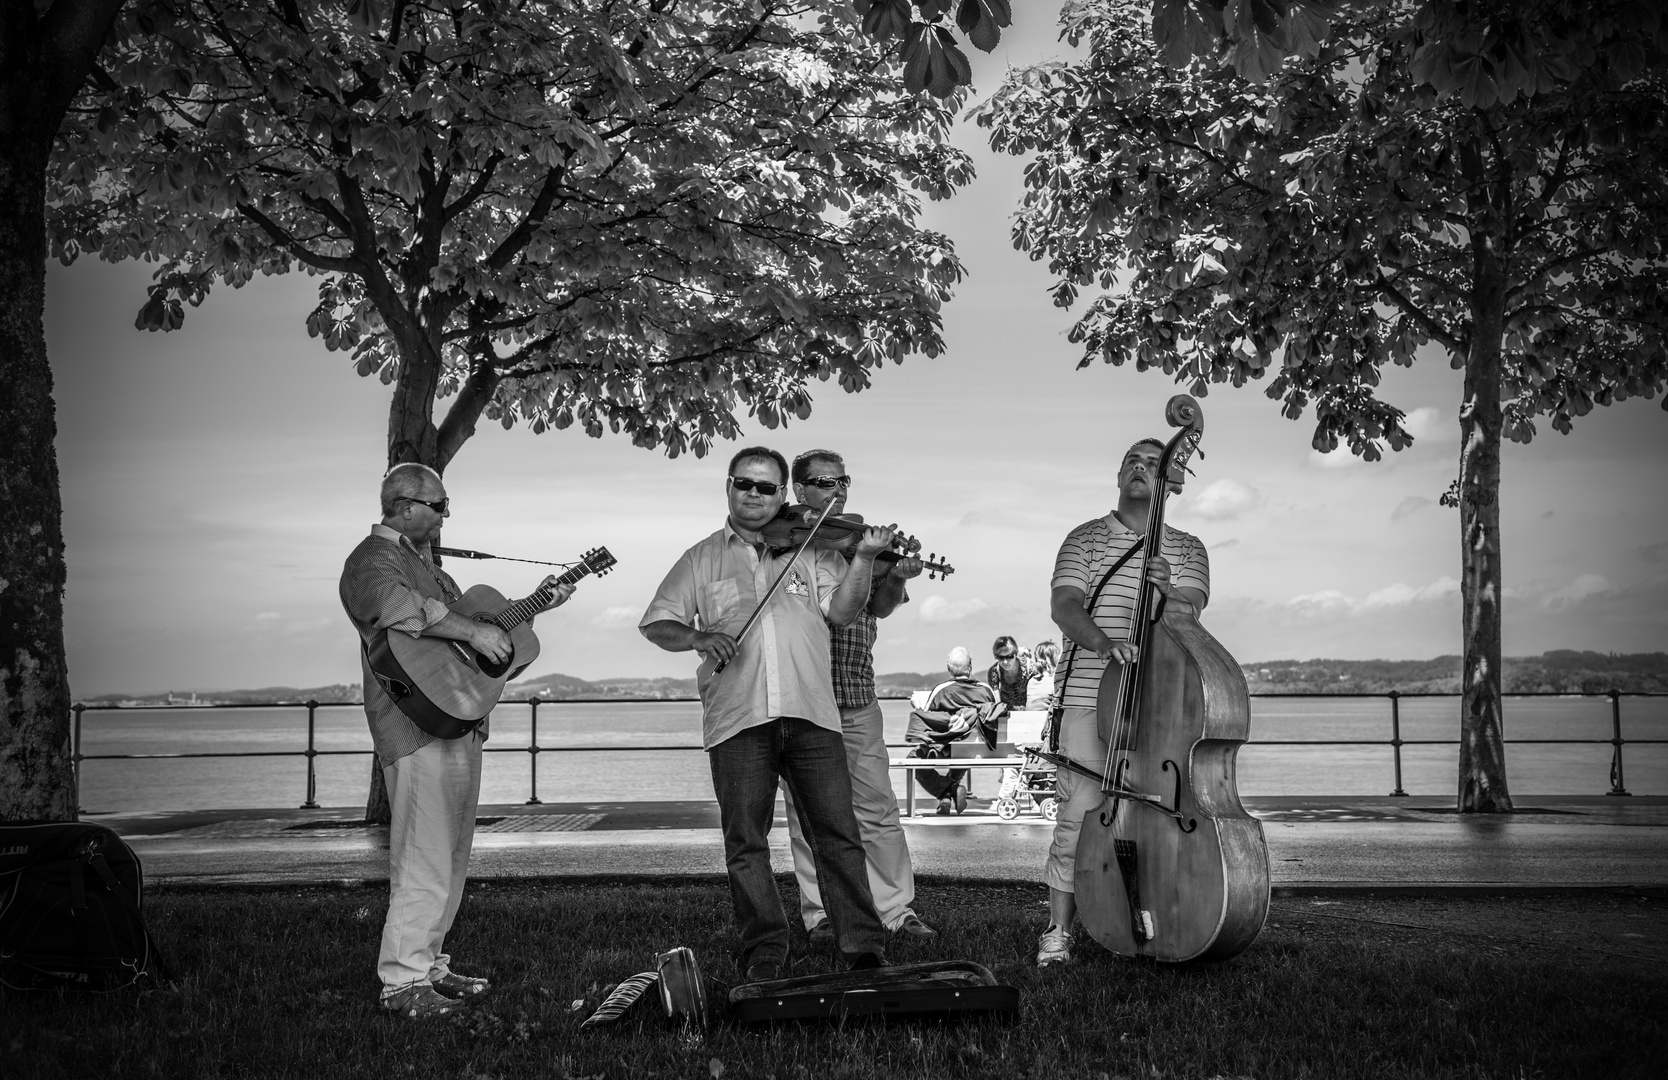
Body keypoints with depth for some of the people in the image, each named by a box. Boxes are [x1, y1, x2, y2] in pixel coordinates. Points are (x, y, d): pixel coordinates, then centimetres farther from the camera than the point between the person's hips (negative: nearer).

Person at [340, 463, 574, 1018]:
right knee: (424, 861, -10)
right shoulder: (373, 559, -9)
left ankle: (430, 965, 24)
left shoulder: (422, 560, 24)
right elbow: (396, 605, -30)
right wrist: (472, 630, -30)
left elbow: (466, 614, 29)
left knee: (450, 859, 15)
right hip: (418, 728, -10)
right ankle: (402, 982, -4)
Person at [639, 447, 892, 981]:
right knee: (746, 842, 2)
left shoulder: (811, 550, 15)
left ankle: (865, 946, 3)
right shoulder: (702, 559, 17)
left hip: (811, 714, 0)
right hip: (735, 718, 0)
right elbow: (656, 623, 12)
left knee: (838, 834, -2)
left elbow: (841, 610, 3)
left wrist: (864, 558, -12)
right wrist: (698, 638, -8)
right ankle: (765, 951, 12)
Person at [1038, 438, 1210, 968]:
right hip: (1091, 697, -2)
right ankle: (1058, 930, 2)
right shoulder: (1086, 539, 10)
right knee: (1081, 814, -7)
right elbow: (1064, 606, -5)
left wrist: (1166, 591, -26)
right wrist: (1102, 641, -25)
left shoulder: (1187, 550, 14)